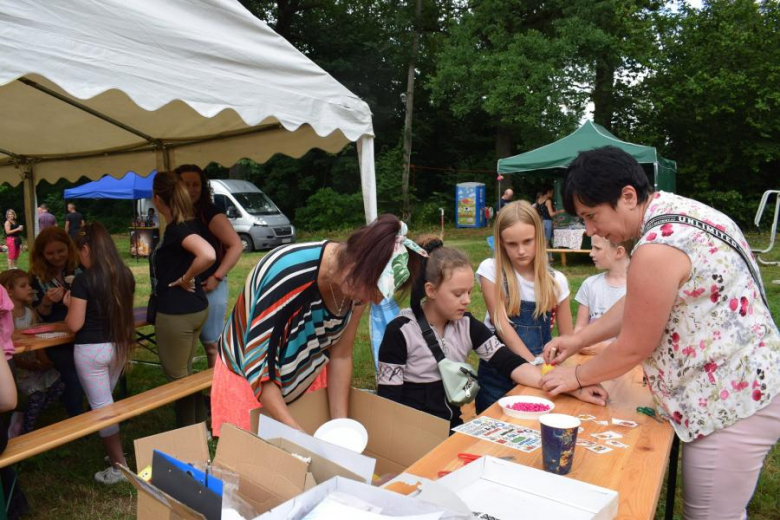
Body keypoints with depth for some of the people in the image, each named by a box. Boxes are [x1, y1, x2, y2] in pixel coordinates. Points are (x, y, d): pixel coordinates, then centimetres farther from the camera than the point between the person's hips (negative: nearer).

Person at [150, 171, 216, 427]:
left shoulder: (177, 229, -20)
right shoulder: (182, 224, 8)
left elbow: (208, 255, -37)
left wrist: (185, 279, -23)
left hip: (177, 313, -9)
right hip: (191, 309, 9)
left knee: (177, 377, 6)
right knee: (185, 373, 21)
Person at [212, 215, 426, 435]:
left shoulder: (358, 283, -18)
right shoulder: (289, 275, -37)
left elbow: (340, 355, -8)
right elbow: (259, 367, -30)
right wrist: (297, 434, -31)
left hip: (304, 379, 5)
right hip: (248, 378, -4)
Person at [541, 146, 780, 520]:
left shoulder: (657, 248, -27)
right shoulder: (677, 210, 4)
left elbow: (633, 349, -17)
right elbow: (637, 305, 14)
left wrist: (577, 376, -1)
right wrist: (578, 340, 13)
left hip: (731, 402, -10)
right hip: (746, 386, 10)